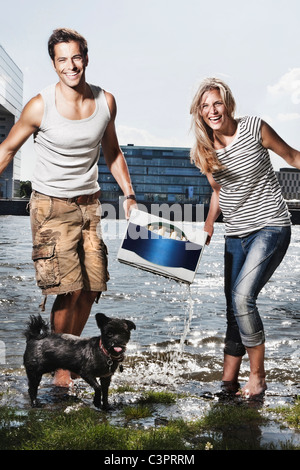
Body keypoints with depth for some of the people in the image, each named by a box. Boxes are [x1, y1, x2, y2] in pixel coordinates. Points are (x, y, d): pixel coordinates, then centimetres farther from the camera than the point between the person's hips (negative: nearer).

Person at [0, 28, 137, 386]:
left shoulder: (106, 101, 1)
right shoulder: (40, 106, -11)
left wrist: (129, 195, 11)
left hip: (89, 203, 5)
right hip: (52, 205, -4)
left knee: (91, 288, 5)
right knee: (69, 289, -11)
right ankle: (60, 368, 6)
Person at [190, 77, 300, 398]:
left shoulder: (254, 128, -9)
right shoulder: (204, 151, 4)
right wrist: (207, 229, 10)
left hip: (270, 227, -5)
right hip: (235, 235, 5)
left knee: (242, 296, -20)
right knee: (234, 307, 6)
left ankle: (258, 375, -4)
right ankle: (229, 381, 16)